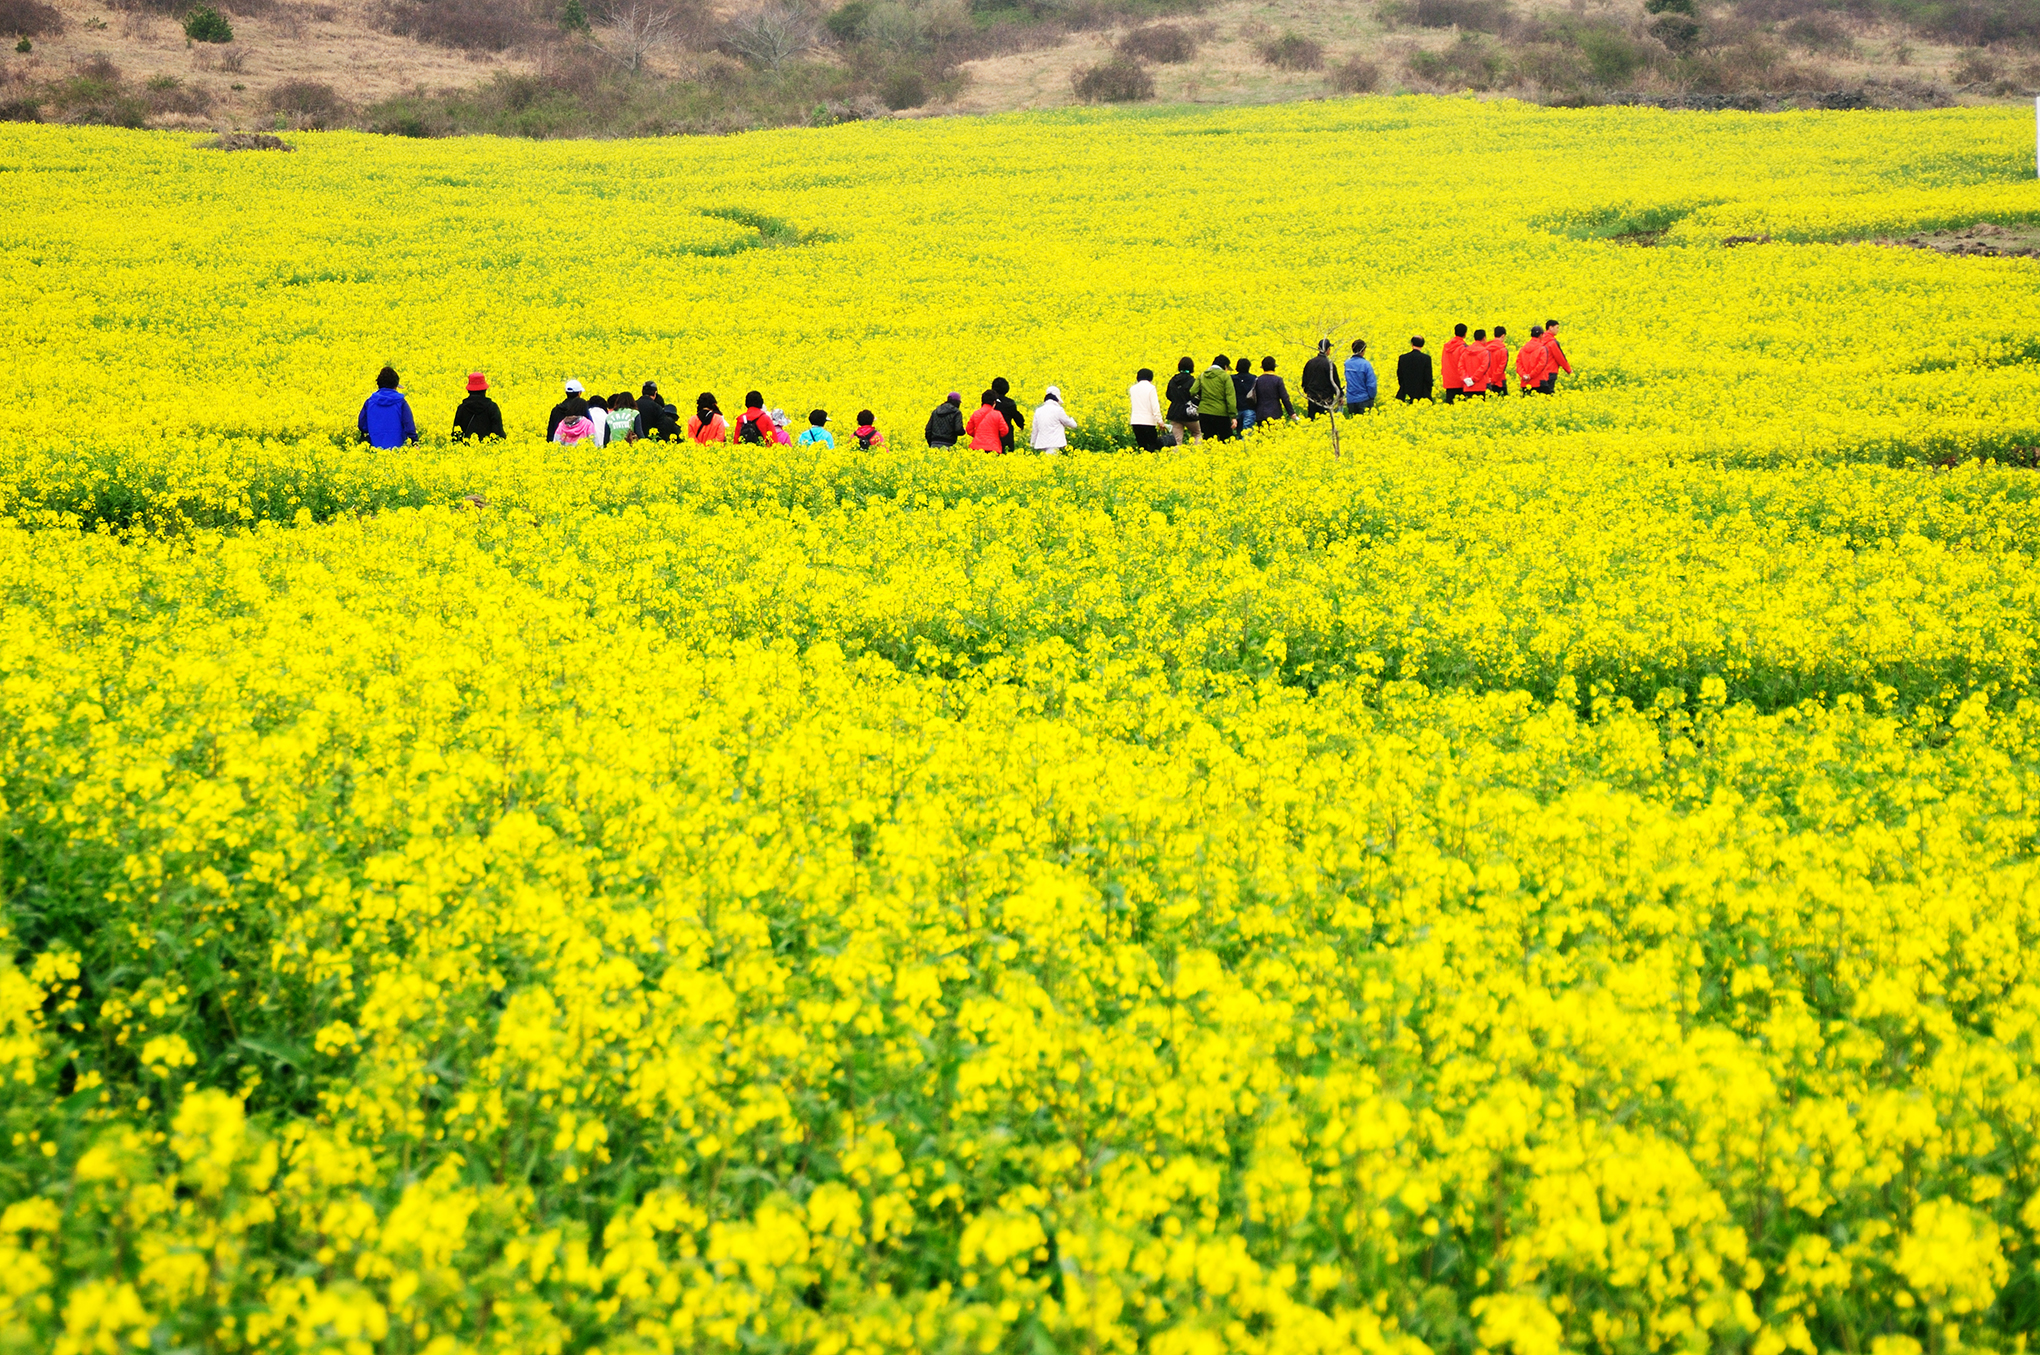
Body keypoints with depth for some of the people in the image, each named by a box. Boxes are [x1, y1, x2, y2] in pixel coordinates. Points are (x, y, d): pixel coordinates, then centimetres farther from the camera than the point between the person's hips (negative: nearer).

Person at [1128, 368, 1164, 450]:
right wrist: (1159, 421, -9)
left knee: (1141, 446, 9)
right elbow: (1155, 406, -12)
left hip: (1136, 422, 5)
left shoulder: (1133, 389, 6)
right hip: (1148, 421, -4)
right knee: (1153, 446, 3)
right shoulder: (1150, 388, -8)